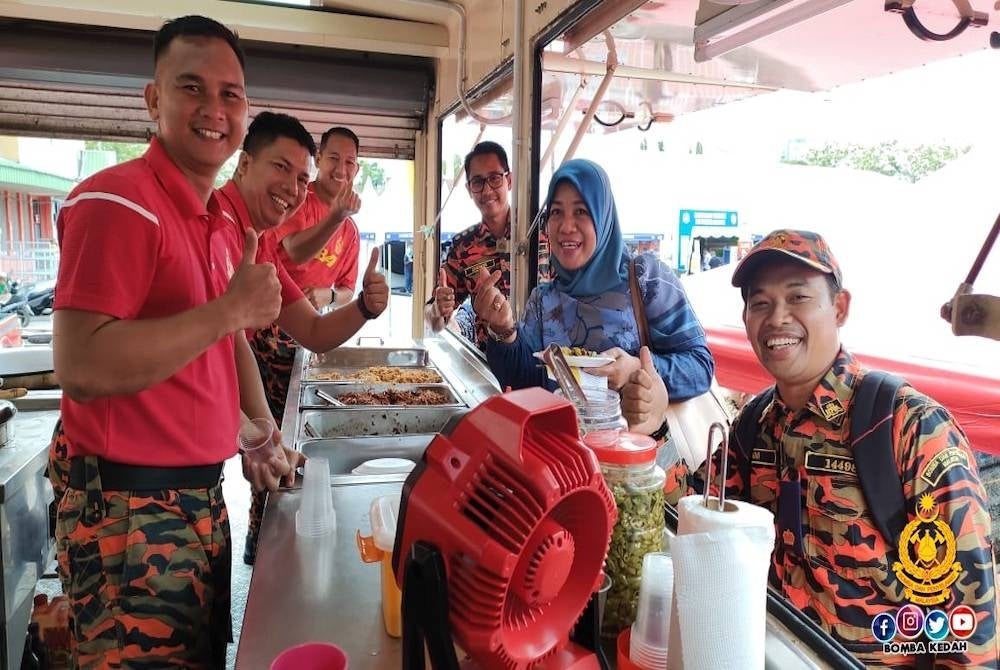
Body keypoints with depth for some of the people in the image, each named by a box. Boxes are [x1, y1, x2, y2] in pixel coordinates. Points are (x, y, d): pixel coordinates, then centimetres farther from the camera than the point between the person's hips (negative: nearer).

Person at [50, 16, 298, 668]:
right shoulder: (117, 202, -17)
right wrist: (231, 308, -24)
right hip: (129, 512, -9)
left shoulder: (216, 222, 11)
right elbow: (81, 368, -27)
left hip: (204, 499, 9)